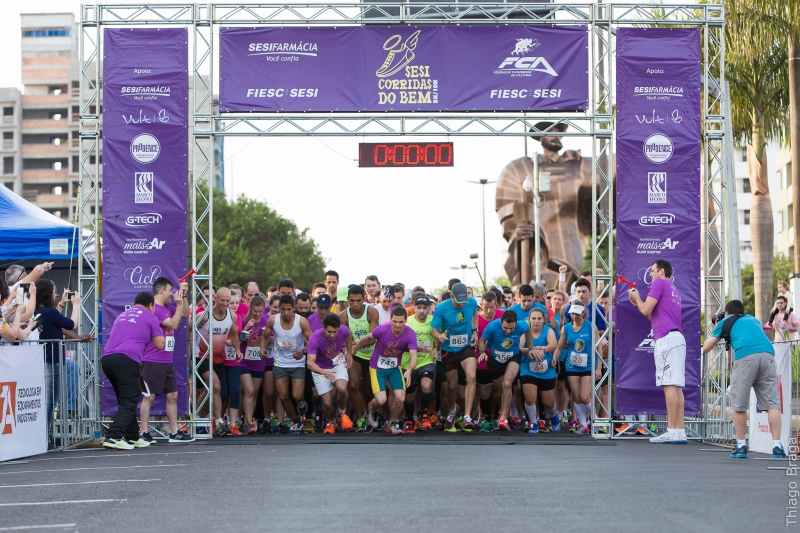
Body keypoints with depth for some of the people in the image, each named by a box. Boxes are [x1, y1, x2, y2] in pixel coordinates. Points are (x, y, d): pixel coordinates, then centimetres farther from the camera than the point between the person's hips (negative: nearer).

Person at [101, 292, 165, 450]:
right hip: (126, 360, -7)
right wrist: (160, 335, 30)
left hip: (107, 358, 7)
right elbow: (160, 345, 10)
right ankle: (113, 437, -22)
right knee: (129, 402, -7)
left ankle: (132, 438, 22)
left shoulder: (122, 315, 29)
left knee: (125, 400, 18)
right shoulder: (150, 317, 11)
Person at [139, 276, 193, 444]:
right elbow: (173, 324, -18)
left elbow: (186, 314, 25)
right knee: (149, 396, -6)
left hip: (167, 361, 10)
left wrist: (183, 296, 13)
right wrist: (179, 304, -11)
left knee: (172, 396, 9)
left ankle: (174, 433, 13)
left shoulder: (167, 307, 16)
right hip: (153, 361, -10)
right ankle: (144, 433, -3)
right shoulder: (154, 309, -13)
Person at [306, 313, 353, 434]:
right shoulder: (315, 338, -33)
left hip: (338, 364, 2)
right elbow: (310, 363, -41)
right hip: (320, 369, -1)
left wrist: (349, 353, 3)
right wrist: (324, 372, -58)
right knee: (327, 402, -8)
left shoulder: (343, 330, -22)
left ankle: (343, 413, 2)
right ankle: (330, 422, 27)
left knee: (342, 388, -29)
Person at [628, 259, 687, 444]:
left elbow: (646, 310, -8)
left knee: (669, 385, -12)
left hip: (666, 338, -9)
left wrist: (637, 299, 10)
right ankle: (680, 431, 3)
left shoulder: (659, 284, -2)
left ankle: (672, 431, -15)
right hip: (677, 338, 9)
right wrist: (638, 304, 28)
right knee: (676, 387, 6)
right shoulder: (674, 289, 26)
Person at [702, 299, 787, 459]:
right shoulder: (754, 319, 35)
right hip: (768, 354, 3)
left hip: (745, 357, -3)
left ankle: (741, 446, 10)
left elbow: (706, 348, 24)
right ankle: (777, 446, -6)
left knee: (739, 404, 8)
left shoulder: (725, 322, 24)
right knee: (772, 403, 3)